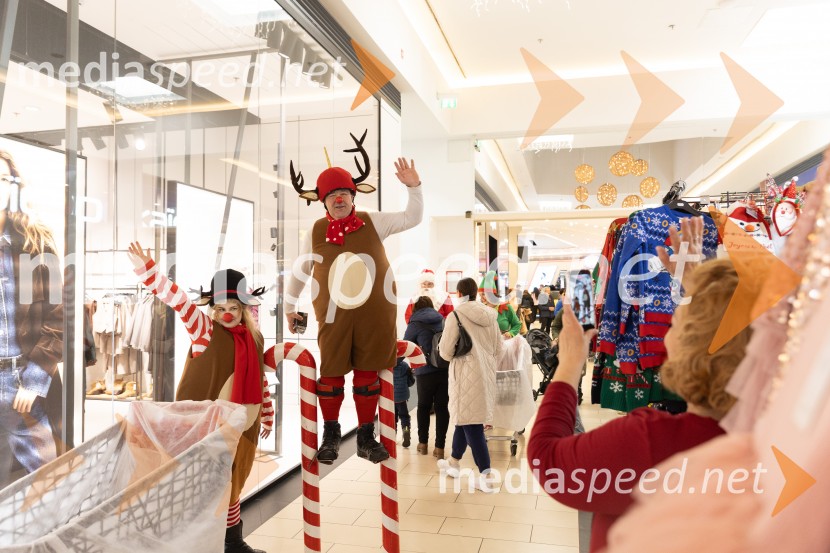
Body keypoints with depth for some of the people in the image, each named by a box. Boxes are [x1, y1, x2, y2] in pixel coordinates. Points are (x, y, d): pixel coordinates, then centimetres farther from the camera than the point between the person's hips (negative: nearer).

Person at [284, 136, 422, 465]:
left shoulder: (372, 223, -2)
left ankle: (366, 438, 24)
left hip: (374, 315, 1)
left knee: (367, 376, 10)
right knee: (331, 375, 9)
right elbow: (299, 271, 9)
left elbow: (412, 218, 0)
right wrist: (289, 307, 16)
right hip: (334, 317, 0)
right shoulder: (315, 232, -2)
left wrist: (413, 187, -15)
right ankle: (331, 435, 29)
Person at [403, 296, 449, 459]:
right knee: (442, 407, 7)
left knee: (424, 406, 16)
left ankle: (423, 443, 24)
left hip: (425, 371, -2)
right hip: (446, 369, 3)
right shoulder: (442, 320, 14)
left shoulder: (415, 324, 2)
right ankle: (439, 447, 6)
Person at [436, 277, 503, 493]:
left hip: (466, 375, -7)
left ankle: (486, 476, -1)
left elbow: (446, 350, -7)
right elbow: (499, 348, 10)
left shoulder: (456, 315, -11)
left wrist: (447, 351, 15)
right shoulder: (490, 315, 6)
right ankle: (454, 463, 35)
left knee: (471, 424, -1)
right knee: (464, 418, 20)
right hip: (485, 375, 7)